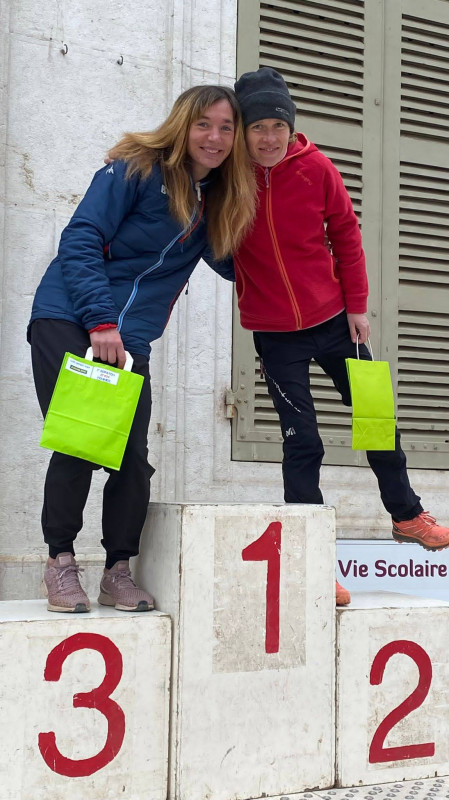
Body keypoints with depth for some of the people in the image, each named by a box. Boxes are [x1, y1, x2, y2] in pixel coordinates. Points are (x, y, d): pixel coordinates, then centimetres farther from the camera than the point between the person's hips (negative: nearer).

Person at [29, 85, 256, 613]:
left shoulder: (219, 200, 11)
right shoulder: (136, 169, -7)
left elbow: (230, 263, 23)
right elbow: (81, 240, -13)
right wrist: (100, 318, -21)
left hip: (130, 340, 5)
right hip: (69, 321, -5)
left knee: (132, 456, -4)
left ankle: (117, 571, 12)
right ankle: (60, 560, 6)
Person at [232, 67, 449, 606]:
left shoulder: (315, 168, -7)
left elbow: (346, 235, 0)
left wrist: (356, 305, 0)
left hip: (333, 318, 2)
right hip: (275, 333, -2)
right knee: (301, 442, -3)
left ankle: (406, 515, 34)